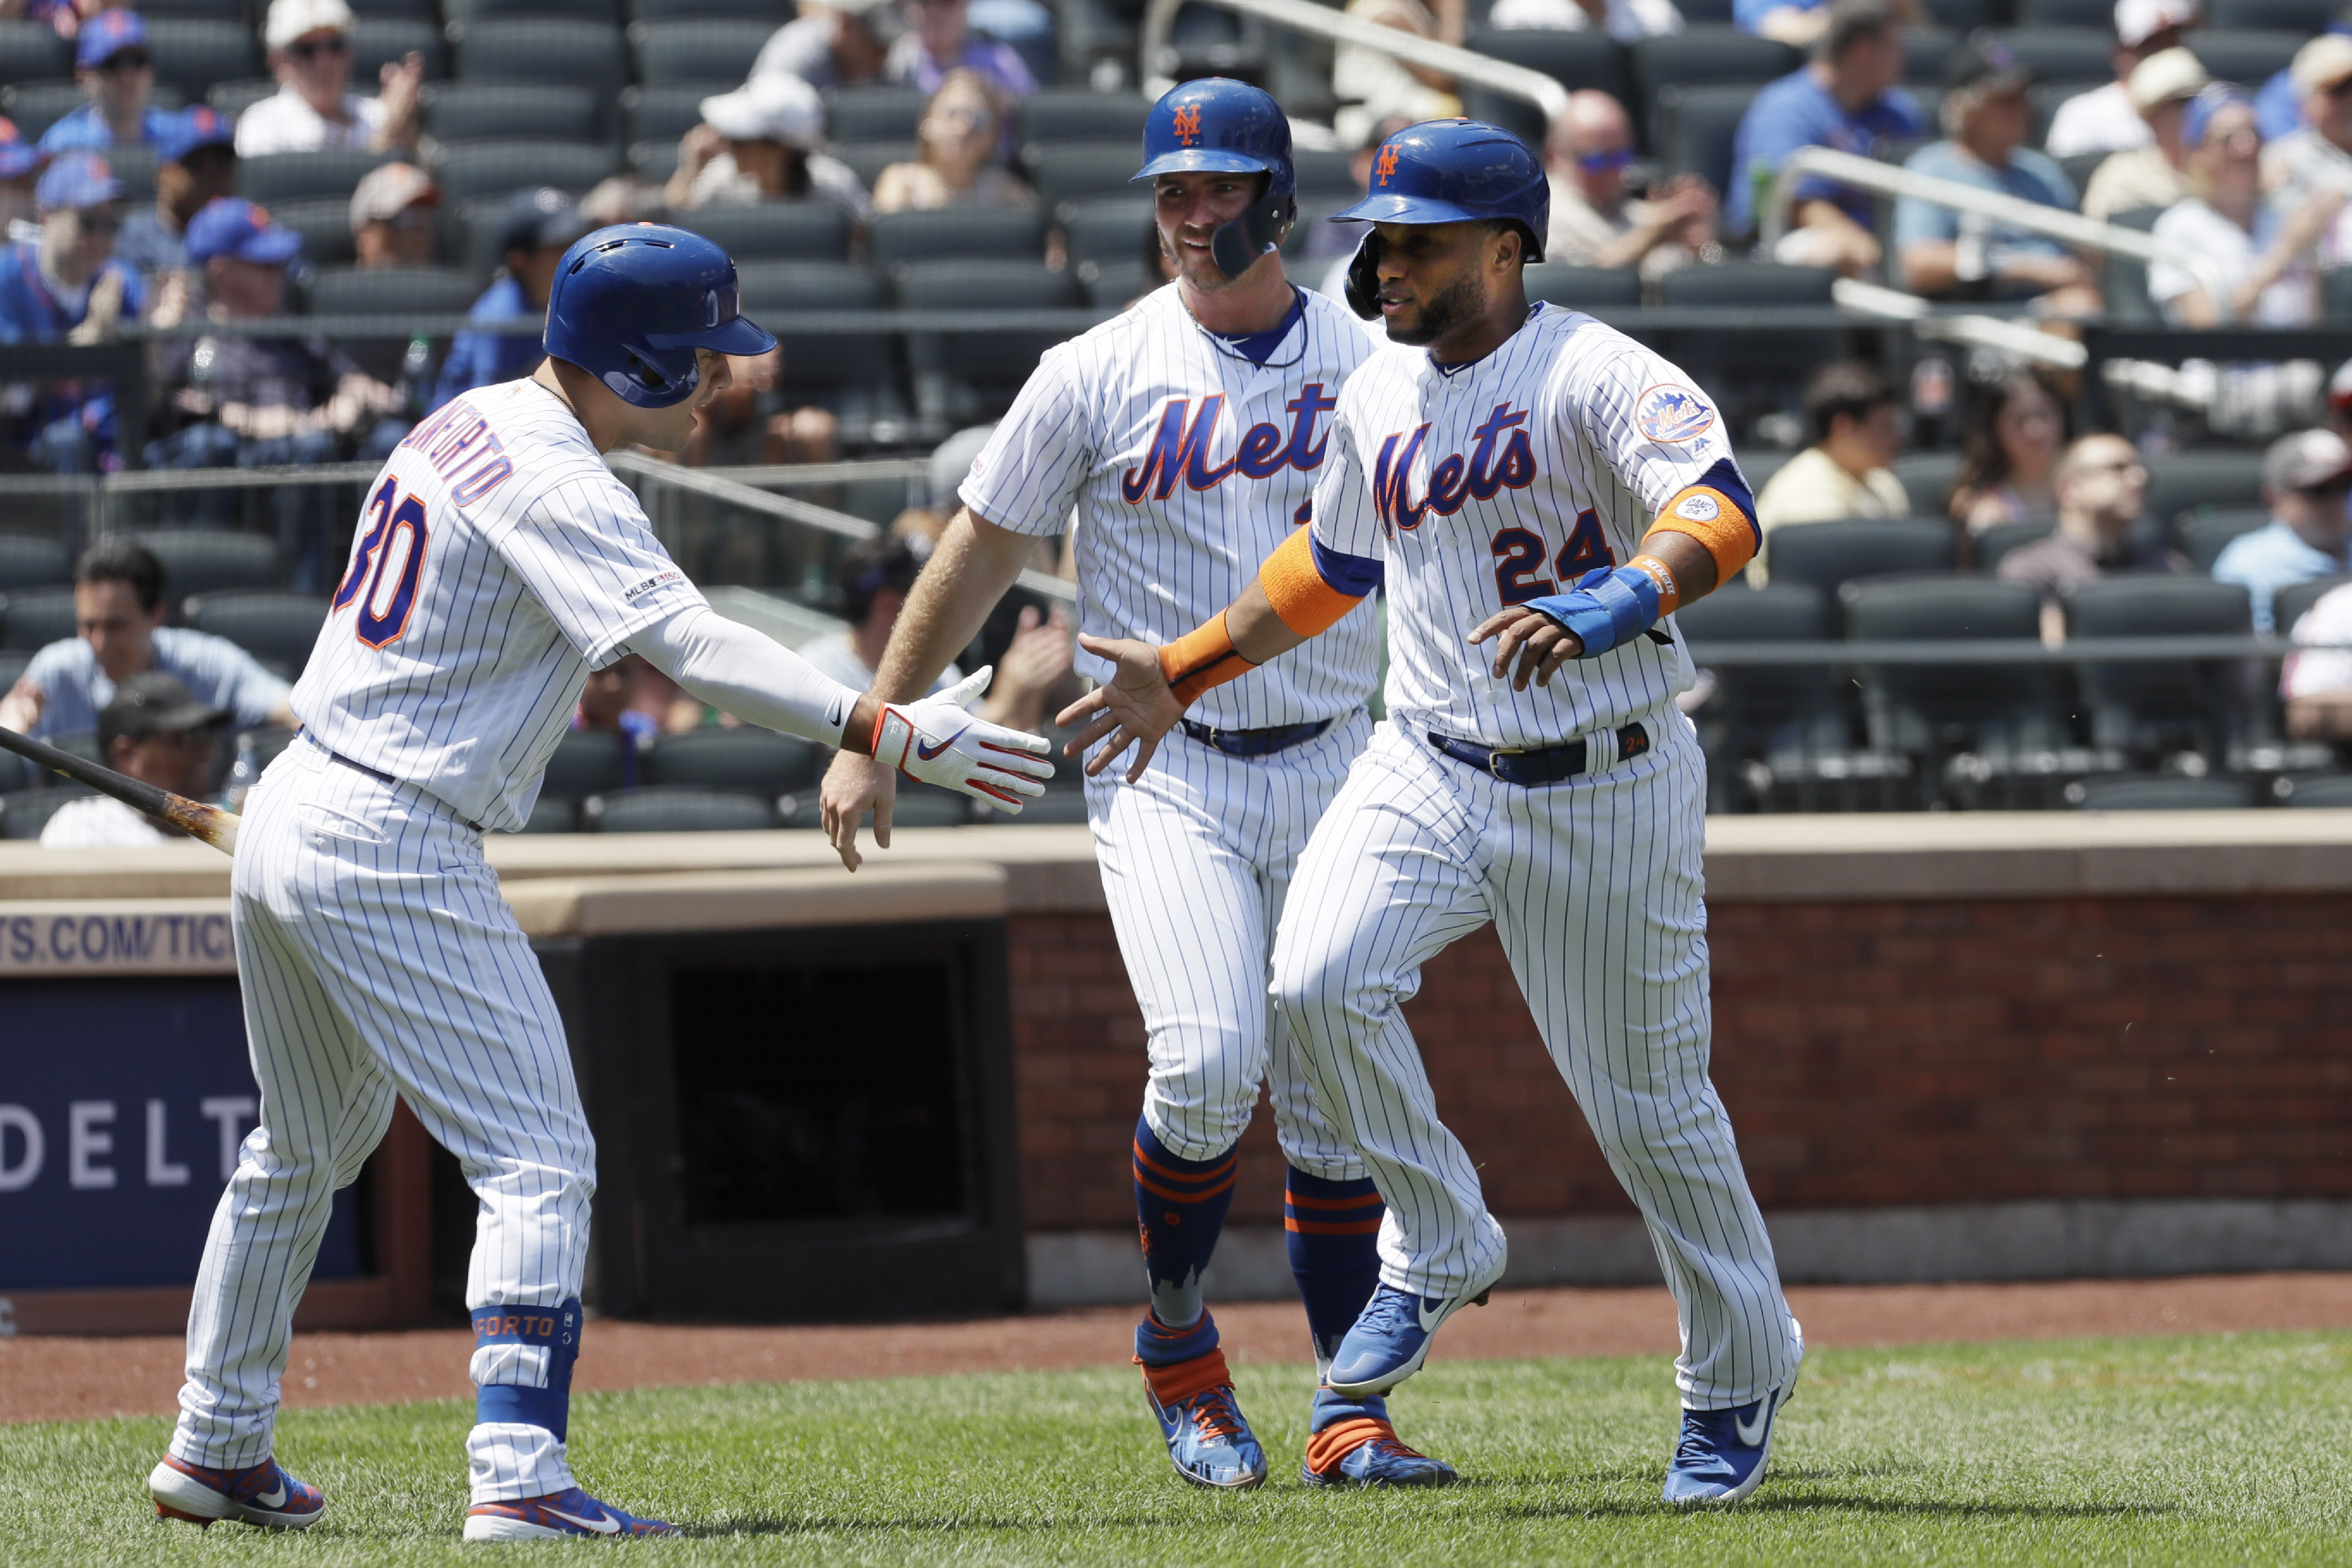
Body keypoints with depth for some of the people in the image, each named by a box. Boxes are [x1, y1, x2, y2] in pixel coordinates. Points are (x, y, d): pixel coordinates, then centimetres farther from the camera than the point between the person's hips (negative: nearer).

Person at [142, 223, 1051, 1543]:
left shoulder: (468, 423, 11)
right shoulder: (555, 484, -18)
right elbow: (693, 646, -30)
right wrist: (893, 736, -37)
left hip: (287, 813, 10)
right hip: (394, 853, -10)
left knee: (312, 1149, 25)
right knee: (540, 1162, -11)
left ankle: (218, 1449, 34)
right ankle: (519, 1478, -23)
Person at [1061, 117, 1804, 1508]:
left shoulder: (1599, 377, -14)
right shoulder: (1380, 395, 9)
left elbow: (1722, 515, -30)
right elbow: (1331, 565, 25)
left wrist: (1618, 599, -48)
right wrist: (1183, 674, 26)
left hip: (1606, 787, -5)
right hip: (1427, 767, 5)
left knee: (1649, 1098, 2)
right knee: (1320, 978, -20)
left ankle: (1743, 1369, 24)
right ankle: (1439, 1250, 1)